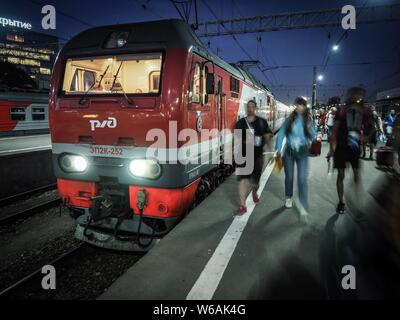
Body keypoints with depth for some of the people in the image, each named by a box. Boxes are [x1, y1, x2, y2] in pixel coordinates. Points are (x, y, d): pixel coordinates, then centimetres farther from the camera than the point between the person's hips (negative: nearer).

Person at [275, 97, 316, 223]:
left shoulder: (308, 120, 0)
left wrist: (310, 129, -19)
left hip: (302, 153, 0)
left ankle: (303, 208, -5)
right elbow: (281, 134, 1)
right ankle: (288, 198, 38)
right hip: (289, 152, 1)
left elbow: (313, 137, 2)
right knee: (289, 176, 14)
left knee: (302, 179, -8)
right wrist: (278, 150, -2)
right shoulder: (289, 119, -2)